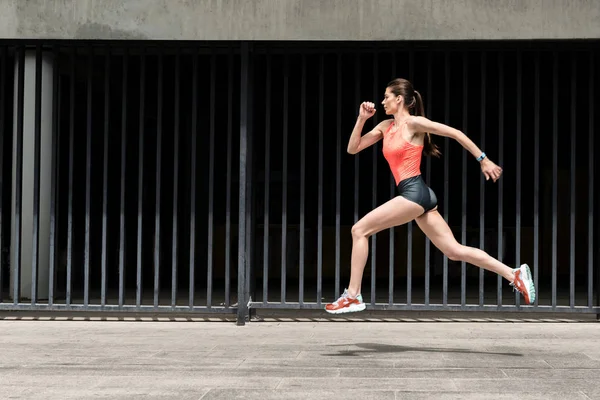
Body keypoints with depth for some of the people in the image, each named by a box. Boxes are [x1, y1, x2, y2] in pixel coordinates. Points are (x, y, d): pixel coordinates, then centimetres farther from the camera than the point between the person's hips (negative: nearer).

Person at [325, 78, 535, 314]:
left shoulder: (413, 123, -4)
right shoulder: (386, 126, 19)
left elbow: (455, 133, -4)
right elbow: (353, 148, 19)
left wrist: (483, 160, -6)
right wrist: (362, 119, 7)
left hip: (414, 193, -9)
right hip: (415, 196, 9)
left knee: (359, 230, -7)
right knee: (454, 251, 6)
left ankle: (352, 296, -4)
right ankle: (515, 275, 7)